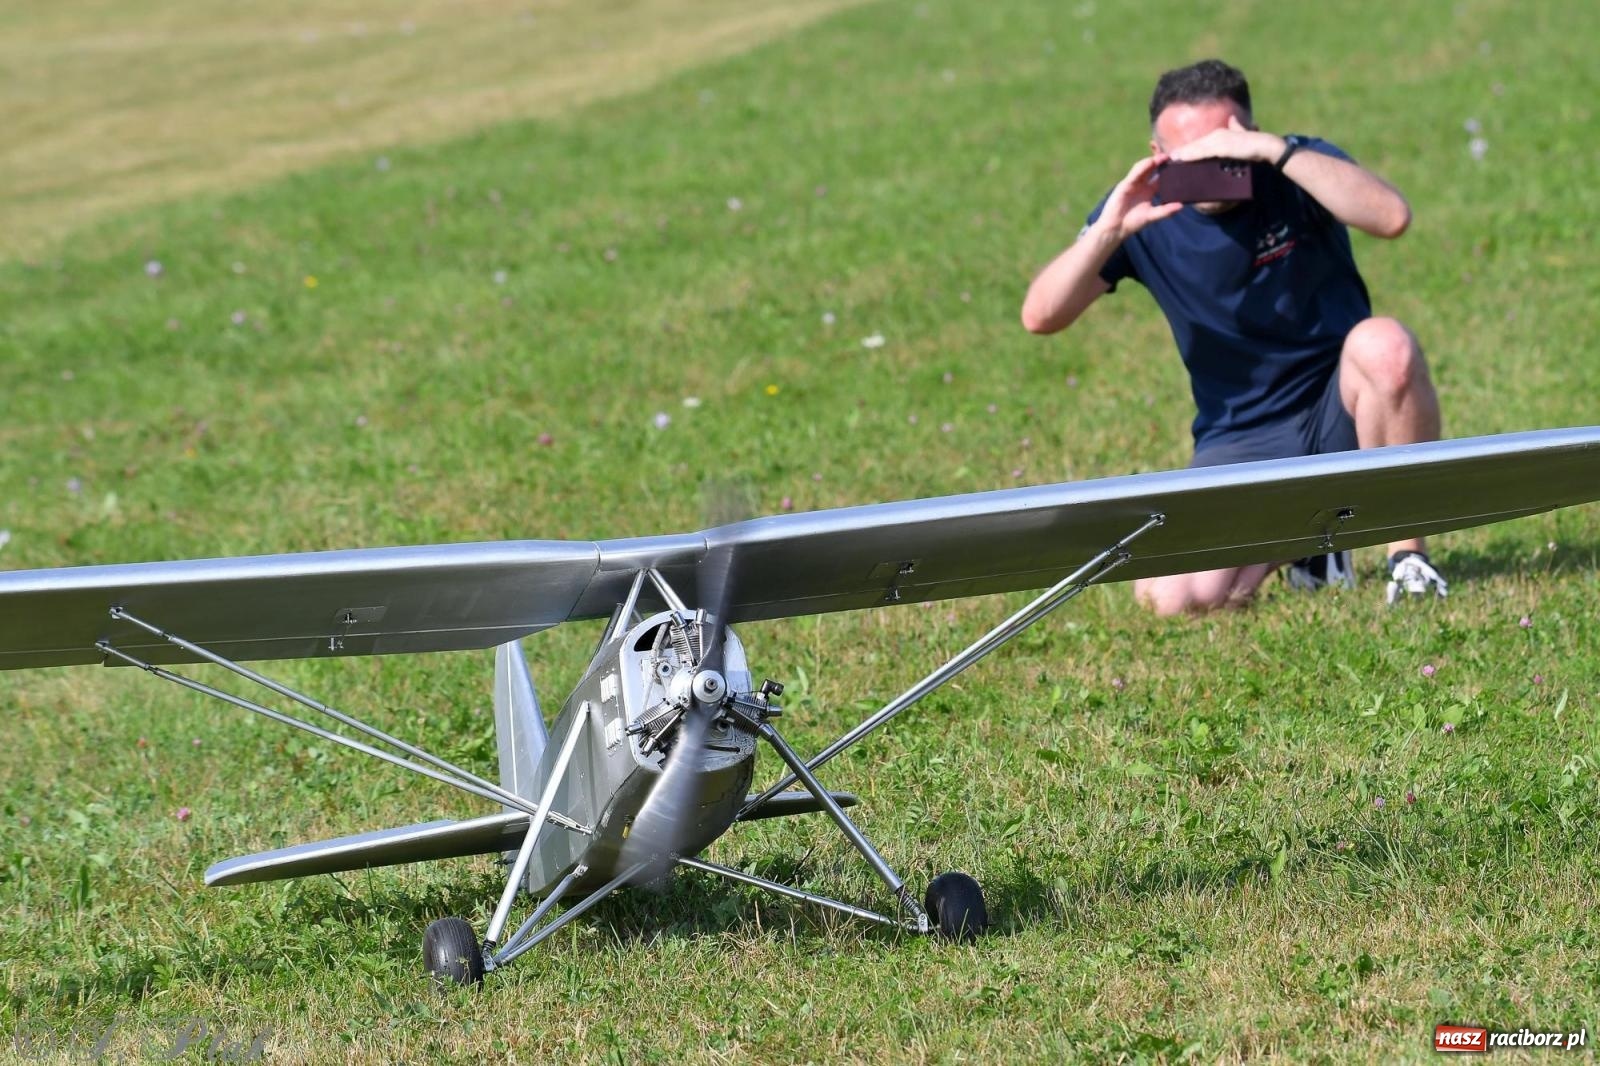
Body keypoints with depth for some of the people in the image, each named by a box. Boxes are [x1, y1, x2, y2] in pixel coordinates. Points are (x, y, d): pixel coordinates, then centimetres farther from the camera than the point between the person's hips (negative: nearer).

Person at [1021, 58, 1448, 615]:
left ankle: (1408, 553, -15)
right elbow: (1040, 317, -12)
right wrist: (1109, 230, -28)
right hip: (1242, 439, 2)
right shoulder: (1144, 213, -5)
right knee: (1172, 597, -22)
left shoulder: (1297, 172, -10)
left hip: (1340, 411, -2)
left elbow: (1391, 216, -32)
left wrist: (1276, 150, -37)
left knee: (1386, 345, -36)